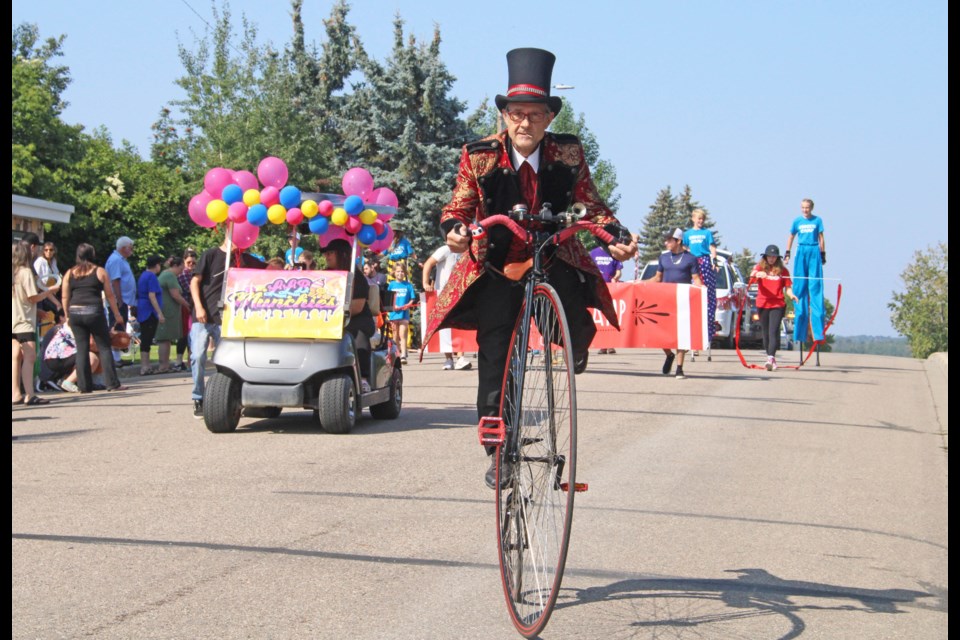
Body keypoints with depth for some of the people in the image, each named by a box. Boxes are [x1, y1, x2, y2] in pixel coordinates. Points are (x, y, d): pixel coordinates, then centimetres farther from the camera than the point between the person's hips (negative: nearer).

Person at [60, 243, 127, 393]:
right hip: (94, 312, -3)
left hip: (75, 312, 3)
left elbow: (65, 297, 9)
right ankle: (112, 383, -1)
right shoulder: (100, 272, 3)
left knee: (82, 349, 7)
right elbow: (110, 296, 3)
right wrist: (117, 315, 9)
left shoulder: (69, 273, 10)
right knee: (104, 348, 2)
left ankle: (84, 386, 6)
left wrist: (67, 316, 18)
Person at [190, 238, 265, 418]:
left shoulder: (243, 259, 11)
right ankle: (198, 400, 2)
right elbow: (195, 282, -2)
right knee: (198, 357, -9)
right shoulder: (210, 255, 0)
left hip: (225, 319, 3)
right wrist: (199, 307, -12)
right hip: (204, 317, -3)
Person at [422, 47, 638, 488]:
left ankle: (577, 343, 15)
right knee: (495, 352, -7)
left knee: (576, 329, -25)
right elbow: (457, 209, -6)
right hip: (497, 265, 0)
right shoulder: (479, 156, -9)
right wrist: (456, 233, -29)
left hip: (554, 259, 0)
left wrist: (616, 237, -20)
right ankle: (496, 447, 5)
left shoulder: (568, 154, -6)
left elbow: (592, 207, -1)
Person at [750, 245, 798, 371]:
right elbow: (752, 279, -11)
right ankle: (771, 358, 20)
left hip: (778, 305, -2)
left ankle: (771, 358, -25)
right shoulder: (760, 268, 7)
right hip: (762, 304, 2)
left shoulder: (783, 270, 5)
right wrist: (758, 274, -33)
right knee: (765, 332, 9)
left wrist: (791, 294, -16)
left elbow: (787, 287, 6)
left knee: (773, 331, -14)